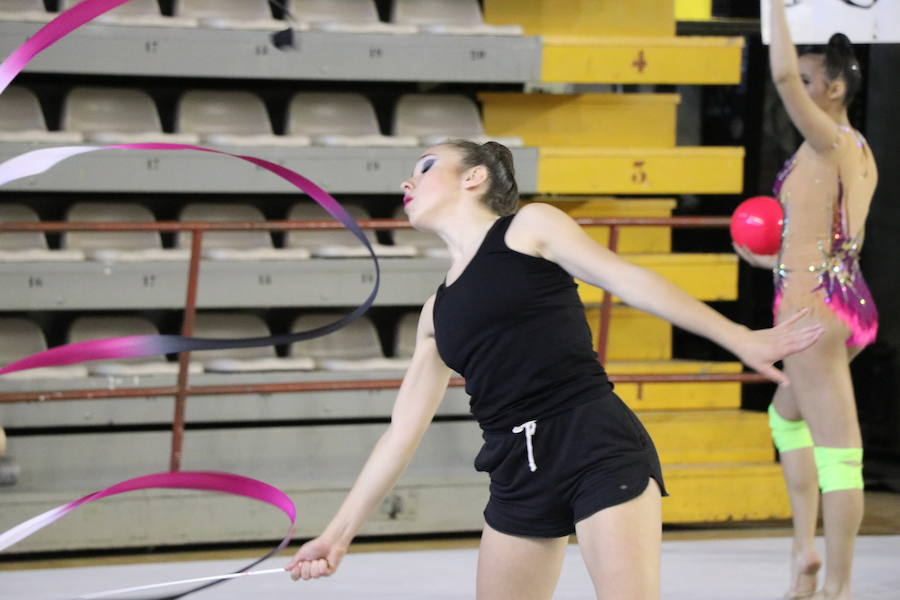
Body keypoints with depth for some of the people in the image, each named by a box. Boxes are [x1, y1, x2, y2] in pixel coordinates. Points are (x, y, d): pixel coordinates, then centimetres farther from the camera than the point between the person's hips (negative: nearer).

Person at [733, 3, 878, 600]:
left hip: (812, 304, -10)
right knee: (787, 415, 29)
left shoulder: (828, 141, -11)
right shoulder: (860, 155, 14)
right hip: (852, 302, 10)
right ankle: (806, 546, 23)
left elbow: (782, 73, -27)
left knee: (838, 453, -7)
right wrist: (776, 261, 34)